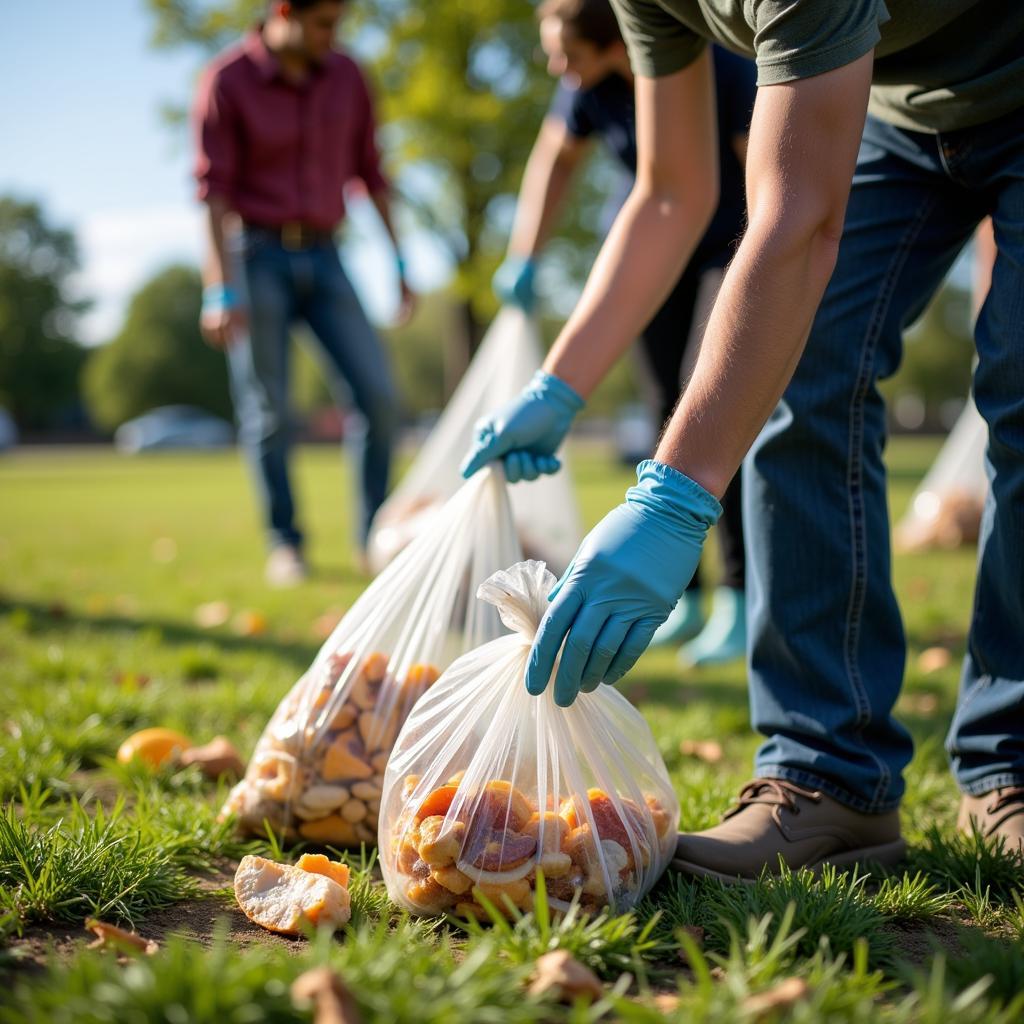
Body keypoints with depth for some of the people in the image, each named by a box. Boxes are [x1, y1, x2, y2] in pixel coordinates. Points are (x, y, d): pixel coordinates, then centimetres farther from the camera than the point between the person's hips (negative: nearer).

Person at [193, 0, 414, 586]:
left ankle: (376, 537, 9)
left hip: (323, 257, 4)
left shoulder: (346, 77, 6)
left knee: (379, 396, -5)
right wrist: (221, 290, -16)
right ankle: (285, 545, 13)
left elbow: (369, 172, 12)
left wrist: (400, 262, 10)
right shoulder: (228, 81, -6)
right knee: (268, 412, 0)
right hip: (256, 256, -4)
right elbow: (214, 187, -9)